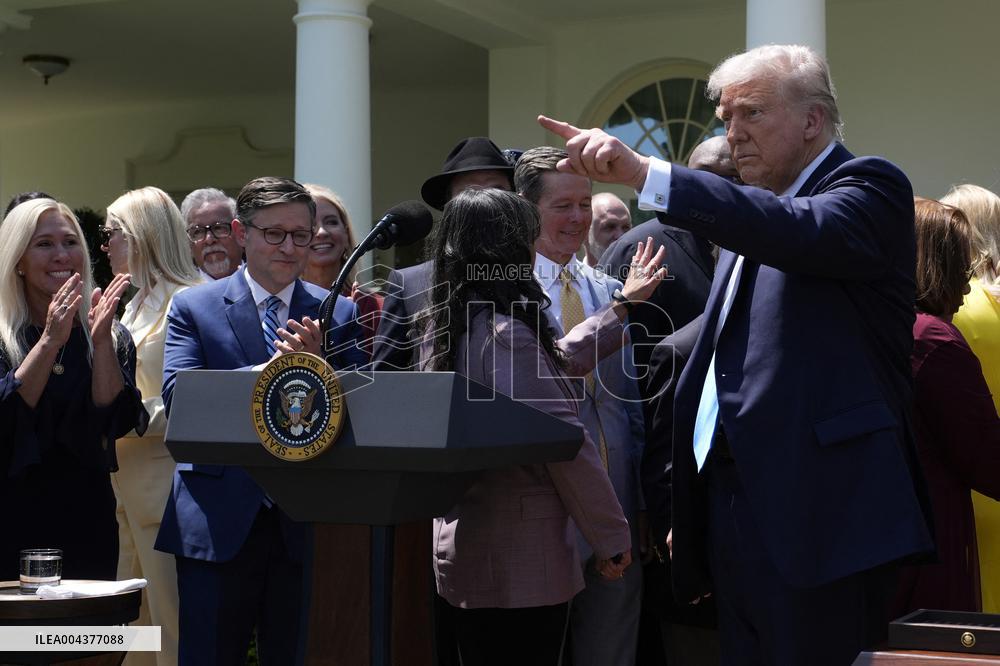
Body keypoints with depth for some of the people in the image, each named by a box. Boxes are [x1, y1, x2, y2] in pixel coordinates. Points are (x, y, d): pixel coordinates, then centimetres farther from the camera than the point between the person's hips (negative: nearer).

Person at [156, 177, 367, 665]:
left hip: (305, 521, 2)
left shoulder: (340, 314, 8)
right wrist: (274, 369, -22)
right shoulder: (193, 307, 3)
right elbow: (177, 397, -11)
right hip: (219, 520, -2)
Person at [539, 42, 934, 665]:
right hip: (734, 502, 8)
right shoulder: (752, 217, 21)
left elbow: (801, 232, -27)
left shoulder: (869, 187, -4)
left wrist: (645, 172, -35)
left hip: (816, 512, -8)